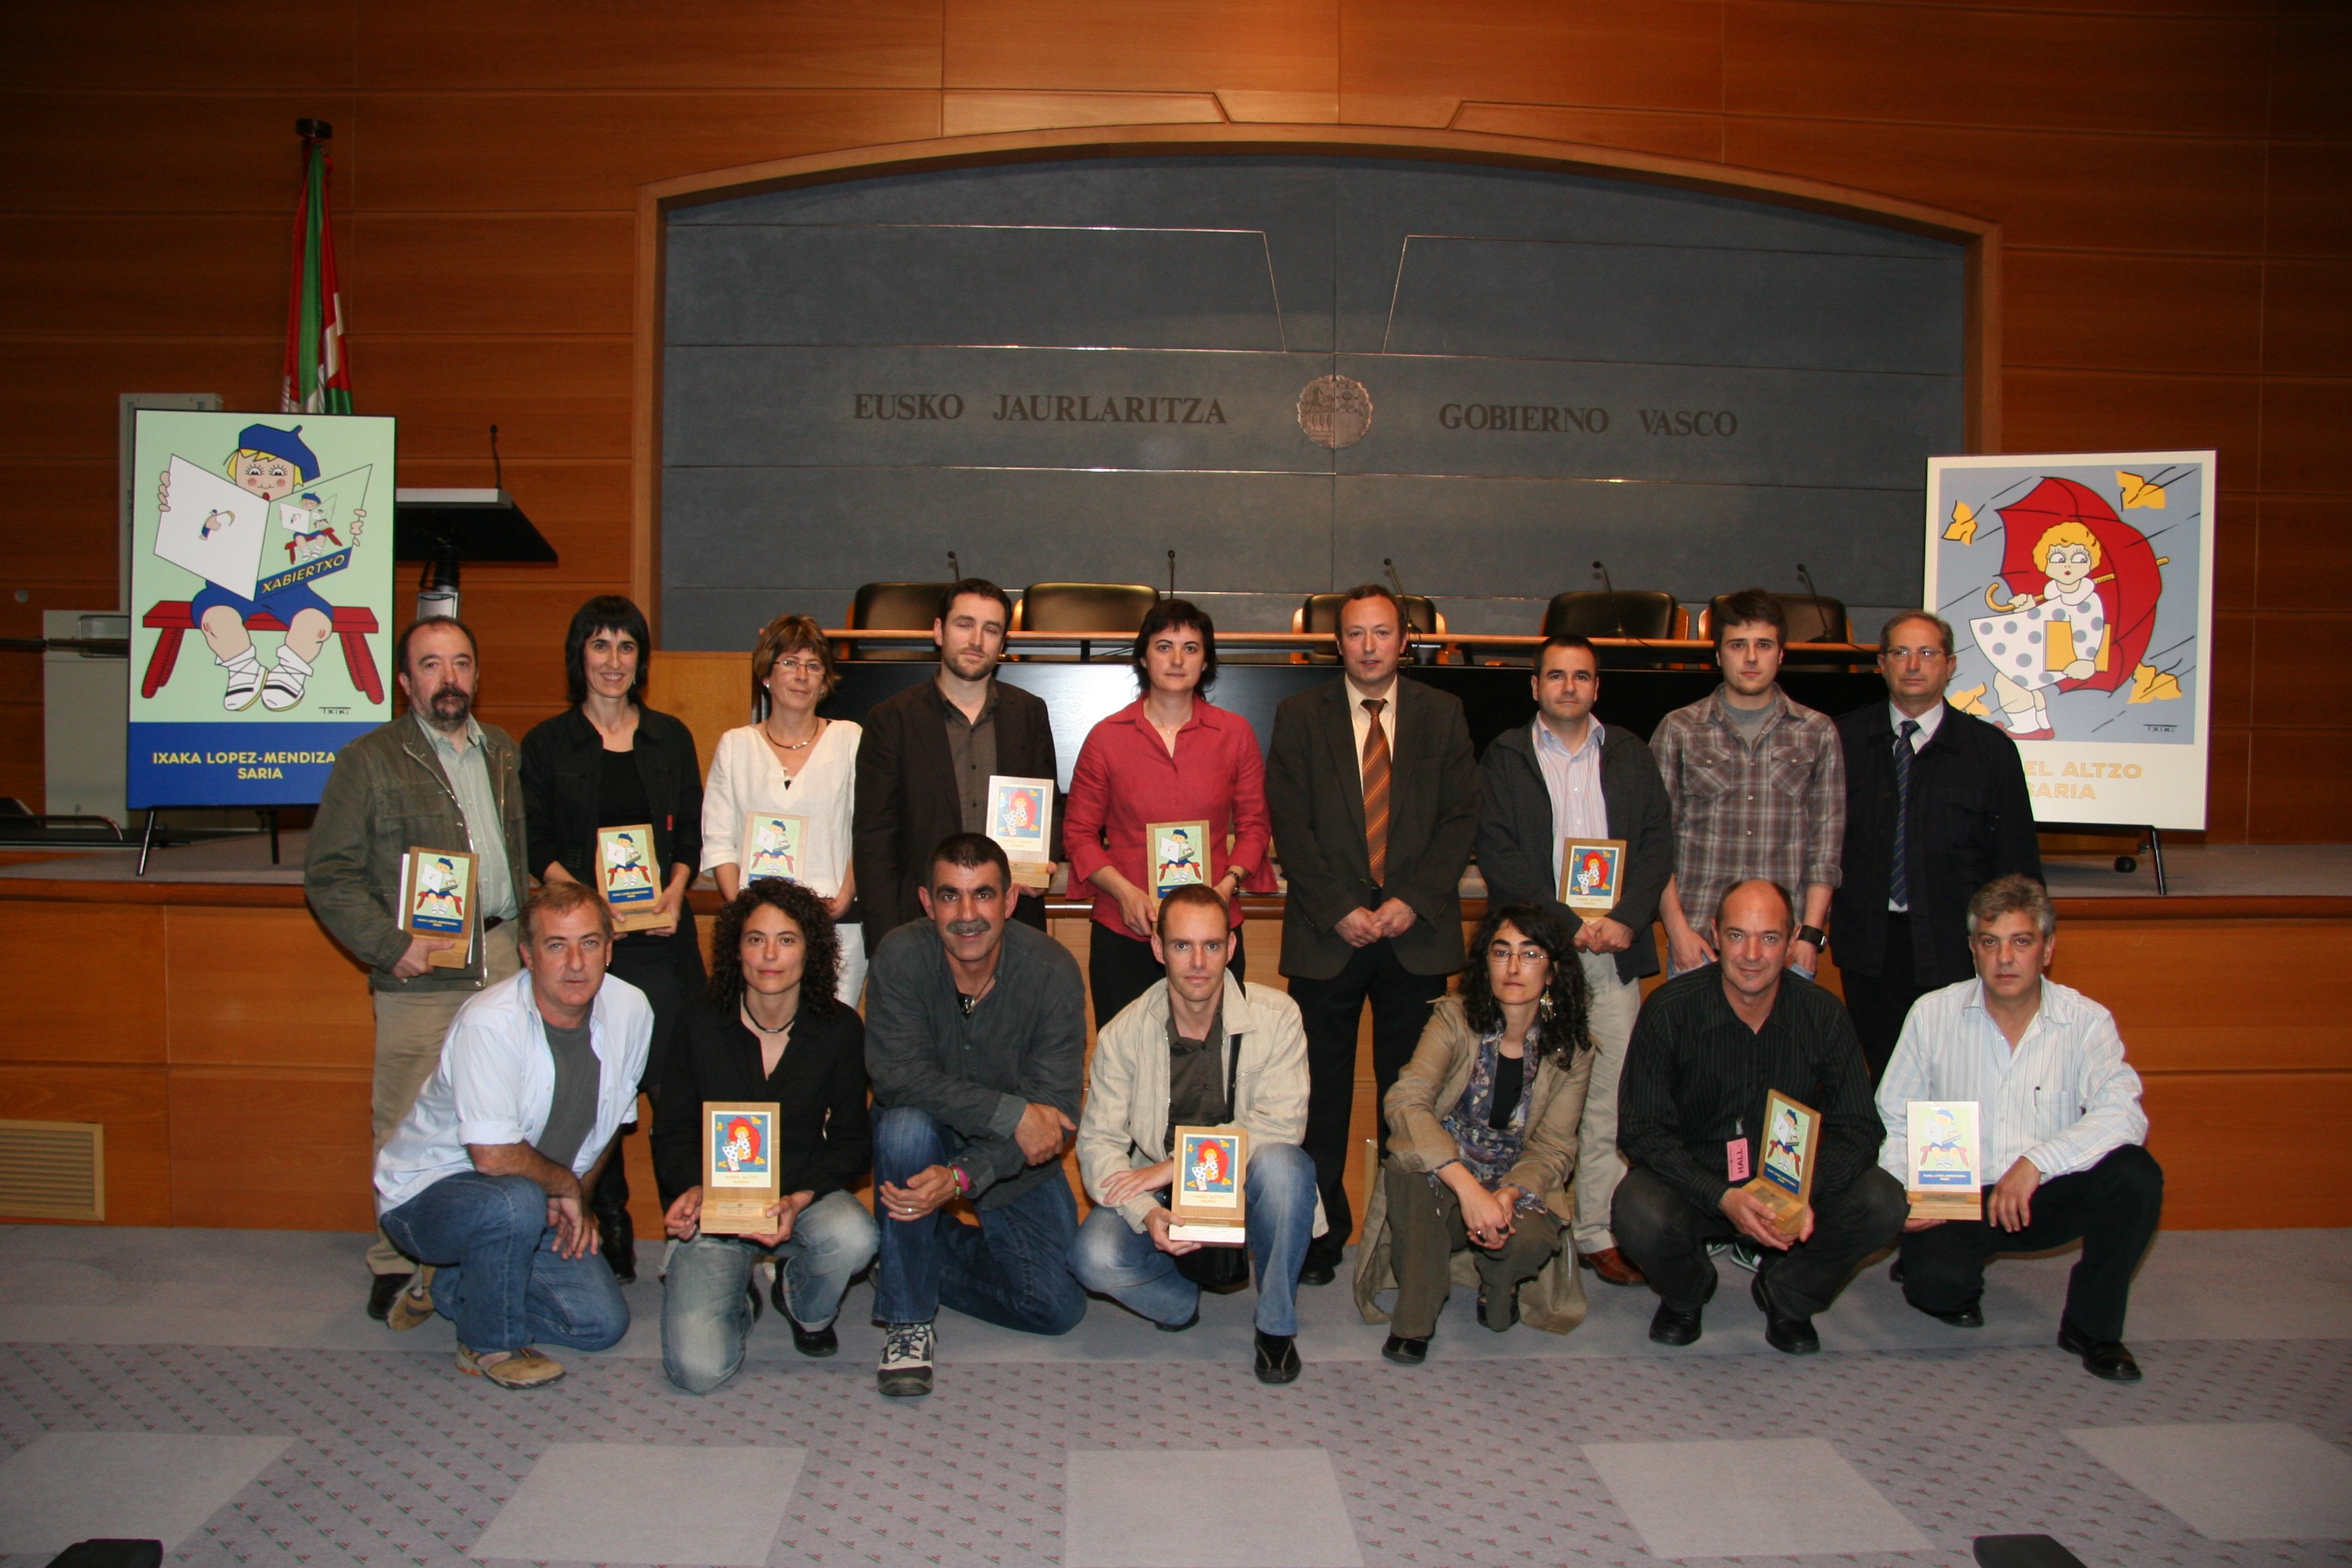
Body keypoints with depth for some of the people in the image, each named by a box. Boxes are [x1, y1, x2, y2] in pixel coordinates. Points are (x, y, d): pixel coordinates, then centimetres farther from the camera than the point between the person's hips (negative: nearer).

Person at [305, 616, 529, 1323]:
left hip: (504, 964, 4)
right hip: (422, 973, -4)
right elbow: (329, 875, -4)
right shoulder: (369, 761, 0)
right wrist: (391, 945, -12)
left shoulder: (503, 753, 16)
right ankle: (397, 1267, 15)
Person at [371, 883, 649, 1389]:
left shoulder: (631, 1011, -8)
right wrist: (566, 1186, -15)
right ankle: (490, 1344, -10)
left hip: (541, 1202, 7)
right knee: (516, 1202, -38)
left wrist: (580, 1200, 2)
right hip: (427, 1191, -6)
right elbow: (493, 1156, -31)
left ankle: (446, 1286, 15)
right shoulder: (490, 1023, -28)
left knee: (603, 1323, -5)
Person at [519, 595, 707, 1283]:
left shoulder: (671, 739, 13)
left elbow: (690, 835, 13)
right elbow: (536, 846, 4)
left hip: (661, 934, 1)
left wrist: (674, 893, -5)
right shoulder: (546, 744, 7)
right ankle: (610, 1226, 12)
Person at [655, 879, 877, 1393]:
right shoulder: (702, 1024, -5)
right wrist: (690, 1190, -20)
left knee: (853, 1238, -36)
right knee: (698, 1369, -21)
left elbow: (852, 1139, -3)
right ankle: (739, 1299, 18)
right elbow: (672, 1130, 2)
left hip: (805, 1196, 1)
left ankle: (804, 1307, 3)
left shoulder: (839, 1029, -7)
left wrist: (800, 1199, -22)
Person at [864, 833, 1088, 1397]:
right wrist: (1011, 1113, -37)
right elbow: (896, 1074, -28)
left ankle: (911, 1259, 16)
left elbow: (1056, 1108, -23)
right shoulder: (900, 957, -20)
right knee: (906, 1127, -36)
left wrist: (964, 1176, -37)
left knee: (1058, 1310, -8)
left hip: (1018, 1160, 1)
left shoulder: (1053, 970, -20)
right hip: (928, 1139, -1)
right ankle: (908, 1318, -17)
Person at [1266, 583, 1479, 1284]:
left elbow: (1461, 817, 3)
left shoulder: (1442, 714, 9)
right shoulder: (1300, 716, 6)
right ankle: (1320, 1232, 14)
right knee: (1322, 1093, 3)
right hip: (1327, 935, -1)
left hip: (1416, 932, 1)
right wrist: (1338, 909, -9)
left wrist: (1414, 901, -9)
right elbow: (1290, 824, 0)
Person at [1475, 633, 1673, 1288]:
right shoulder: (1504, 758, 7)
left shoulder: (1630, 755, 15)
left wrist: (1626, 919, -6)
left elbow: (1657, 842, 10)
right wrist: (1570, 923, -9)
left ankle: (1599, 1233, 7)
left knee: (1606, 1097, 0)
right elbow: (1498, 854, -2)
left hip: (1615, 947, 2)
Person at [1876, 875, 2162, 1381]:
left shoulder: (2086, 1021, -3)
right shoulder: (1932, 1014, -1)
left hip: (2045, 1199, 1)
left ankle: (2092, 1325, -3)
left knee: (2136, 1176, -26)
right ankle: (1941, 1277, 14)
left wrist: (2036, 1163, -31)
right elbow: (1893, 1120, 3)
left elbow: (2124, 1113, -19)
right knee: (1936, 1282, -30)